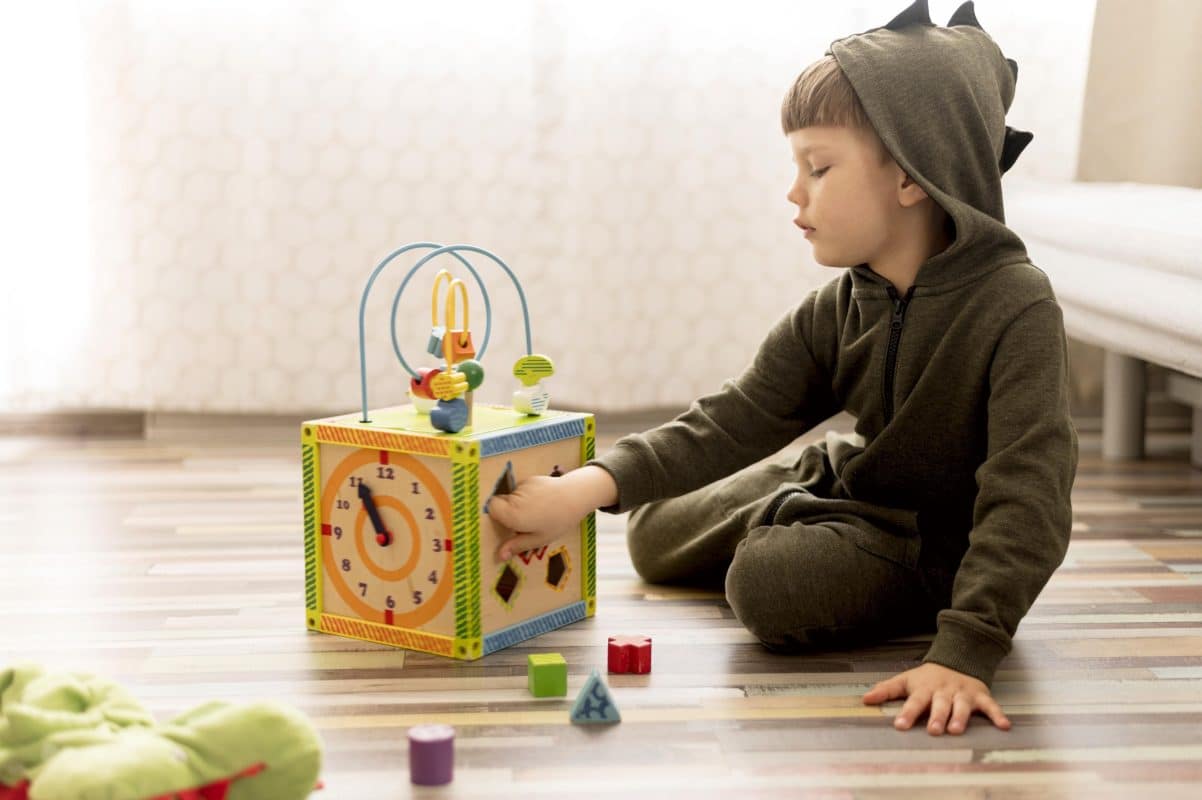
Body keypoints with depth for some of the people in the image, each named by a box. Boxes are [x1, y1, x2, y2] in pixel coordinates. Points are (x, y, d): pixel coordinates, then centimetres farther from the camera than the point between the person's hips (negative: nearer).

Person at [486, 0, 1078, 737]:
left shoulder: (1016, 308, -31)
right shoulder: (835, 314, -10)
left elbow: (1027, 502, -36)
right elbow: (731, 425, -15)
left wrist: (964, 654, -44)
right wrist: (593, 485, -29)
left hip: (942, 541, -6)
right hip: (851, 485, 7)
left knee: (774, 584, -30)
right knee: (655, 533, 14)